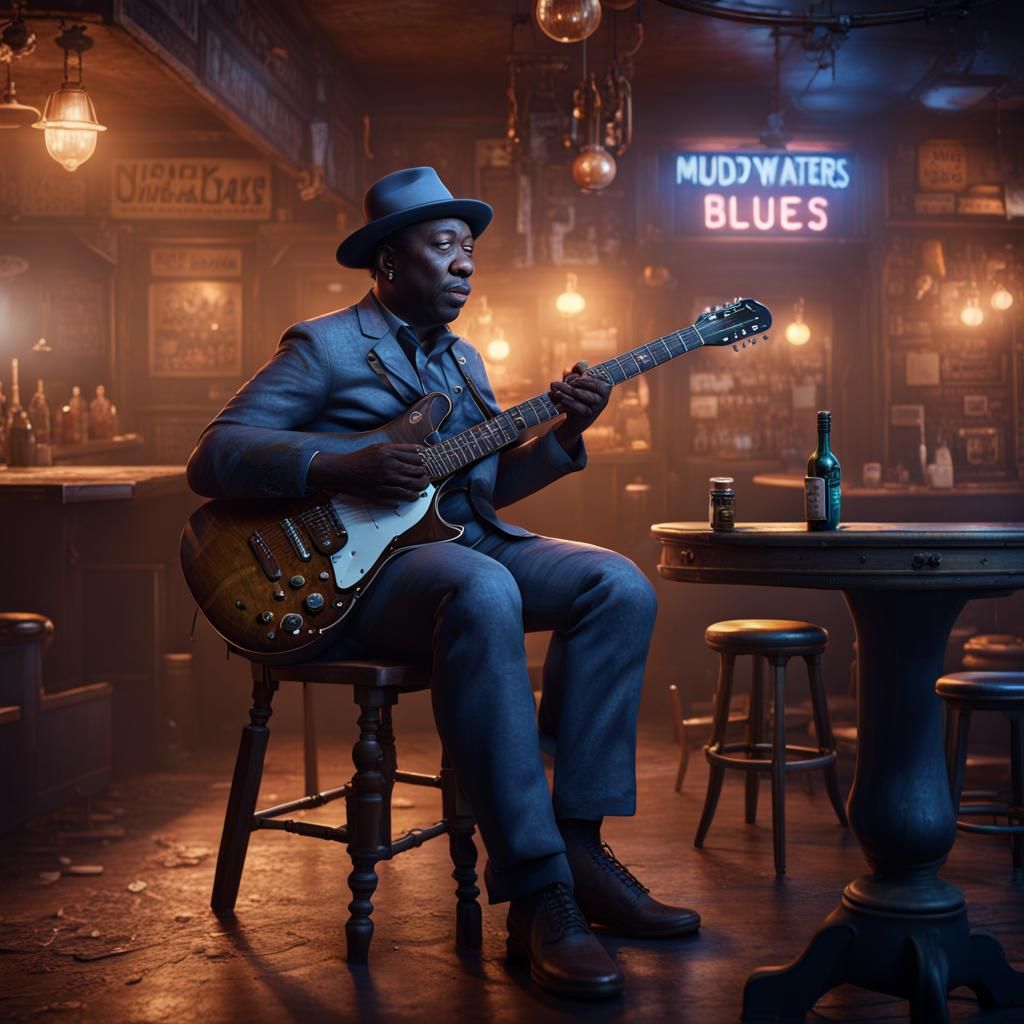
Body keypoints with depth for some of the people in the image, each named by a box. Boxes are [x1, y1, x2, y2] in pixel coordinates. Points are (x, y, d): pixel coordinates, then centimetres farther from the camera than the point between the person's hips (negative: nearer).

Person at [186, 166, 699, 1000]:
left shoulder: (463, 359, 23)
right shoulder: (325, 347, -1)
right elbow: (213, 458, -10)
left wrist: (565, 435, 2)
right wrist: (345, 467, -23)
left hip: (471, 541, 8)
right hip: (363, 563, -8)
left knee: (619, 586, -15)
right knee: (483, 594, -39)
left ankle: (577, 843, -13)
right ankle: (535, 895, -37)